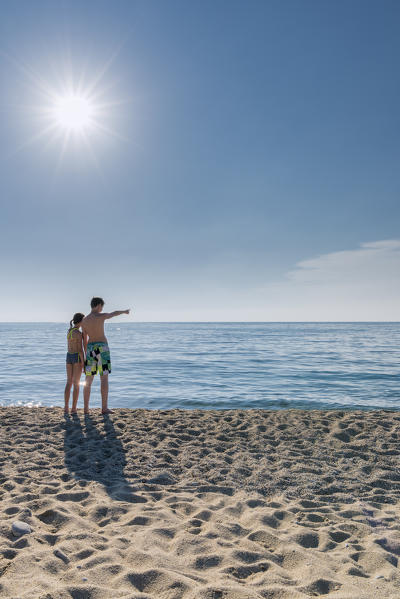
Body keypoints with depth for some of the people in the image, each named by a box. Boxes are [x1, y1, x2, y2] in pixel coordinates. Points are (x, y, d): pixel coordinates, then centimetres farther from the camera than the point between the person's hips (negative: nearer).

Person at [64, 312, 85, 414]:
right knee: (76, 384, 0)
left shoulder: (69, 330, 8)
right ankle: (74, 409, 2)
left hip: (69, 356, 7)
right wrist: (83, 363, -13)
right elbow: (80, 350, -17)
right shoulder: (79, 333, -17)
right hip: (77, 357, -7)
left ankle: (66, 408, 10)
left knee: (69, 383, 11)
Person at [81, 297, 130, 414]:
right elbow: (114, 313, 13)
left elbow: (85, 340, 11)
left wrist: (86, 355, 17)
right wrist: (124, 311, 34)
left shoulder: (84, 320, 8)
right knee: (104, 379, -2)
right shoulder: (101, 316, -7)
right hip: (102, 348, -5)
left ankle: (86, 408, 9)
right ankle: (104, 408, -3)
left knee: (88, 380, 8)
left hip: (90, 348, 5)